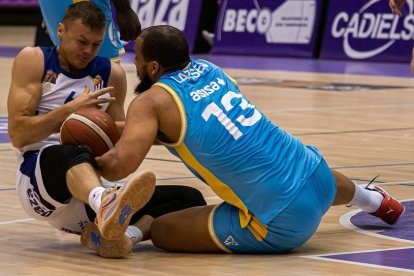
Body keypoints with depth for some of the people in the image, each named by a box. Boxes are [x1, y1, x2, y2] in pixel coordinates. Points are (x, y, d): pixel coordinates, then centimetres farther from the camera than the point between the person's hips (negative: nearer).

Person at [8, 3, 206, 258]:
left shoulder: (112, 74, 15)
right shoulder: (33, 60, 4)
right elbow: (18, 134, -5)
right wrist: (70, 108, -15)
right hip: (39, 179, -5)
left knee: (191, 199, -11)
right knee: (75, 154, -41)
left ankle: (124, 230, -38)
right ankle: (105, 204, -74)